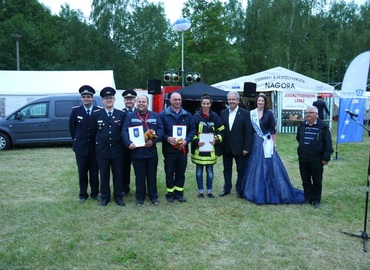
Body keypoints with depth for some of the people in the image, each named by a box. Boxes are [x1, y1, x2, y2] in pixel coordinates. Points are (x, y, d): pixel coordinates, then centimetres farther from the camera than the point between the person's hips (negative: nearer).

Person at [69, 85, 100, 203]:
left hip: (95, 147, -1)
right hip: (81, 147, 1)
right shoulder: (75, 111, -1)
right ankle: (83, 194, 21)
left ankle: (94, 193, 22)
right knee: (82, 172, 9)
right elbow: (72, 127, 9)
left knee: (94, 171, 9)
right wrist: (76, 140, 10)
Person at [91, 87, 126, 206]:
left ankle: (118, 196, 23)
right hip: (102, 151, 0)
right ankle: (105, 196, 24)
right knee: (104, 175, 10)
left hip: (117, 150, 0)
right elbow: (93, 132, 6)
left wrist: (123, 145, 1)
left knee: (118, 174, 9)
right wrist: (96, 145, 6)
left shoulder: (122, 114, 1)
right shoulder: (96, 114, 0)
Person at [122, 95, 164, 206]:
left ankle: (153, 195, 24)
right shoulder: (130, 117, 5)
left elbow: (160, 130, -1)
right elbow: (125, 131, -3)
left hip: (151, 151, 1)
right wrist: (129, 143, -20)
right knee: (139, 176, 8)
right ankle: (140, 197, 21)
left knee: (152, 175, 10)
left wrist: (153, 141, -16)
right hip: (136, 151, -1)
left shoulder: (155, 116, 8)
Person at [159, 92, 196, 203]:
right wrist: (167, 138, -20)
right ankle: (170, 194, 17)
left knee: (181, 173, 9)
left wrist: (186, 140, -10)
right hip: (169, 149, -2)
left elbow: (192, 130, 6)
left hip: (183, 149, 3)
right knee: (169, 173, 5)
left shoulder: (187, 115, 9)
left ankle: (179, 193, 21)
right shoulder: (163, 114, -1)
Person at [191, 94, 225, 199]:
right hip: (198, 148, -1)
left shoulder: (215, 116, 3)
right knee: (199, 170, 8)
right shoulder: (196, 117, -2)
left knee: (210, 170, 9)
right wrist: (196, 141, -17)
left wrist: (216, 140, -11)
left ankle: (209, 191, 22)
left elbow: (221, 131, 7)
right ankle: (200, 191, 19)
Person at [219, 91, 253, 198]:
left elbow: (248, 132, -10)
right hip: (226, 147, 4)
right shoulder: (223, 113, 5)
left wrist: (246, 148, -14)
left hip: (240, 147, -4)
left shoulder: (245, 113, -7)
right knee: (227, 168, 14)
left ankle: (239, 189, 21)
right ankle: (227, 188, 27)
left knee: (241, 169, 7)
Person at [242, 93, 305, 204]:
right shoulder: (251, 113, 4)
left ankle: (270, 192, 8)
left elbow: (273, 130, -2)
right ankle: (256, 191, 18)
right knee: (255, 167, 6)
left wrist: (274, 144, -5)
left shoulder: (269, 113, -3)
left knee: (269, 166, -2)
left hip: (266, 143, -3)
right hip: (255, 142, 3)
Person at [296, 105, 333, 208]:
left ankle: (316, 200, 20)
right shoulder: (302, 125, 5)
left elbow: (328, 143, -10)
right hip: (303, 159, 4)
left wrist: (326, 157, -12)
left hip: (316, 159, -4)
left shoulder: (323, 127, -10)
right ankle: (308, 199, 23)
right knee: (305, 180, 12)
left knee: (317, 181, 8)